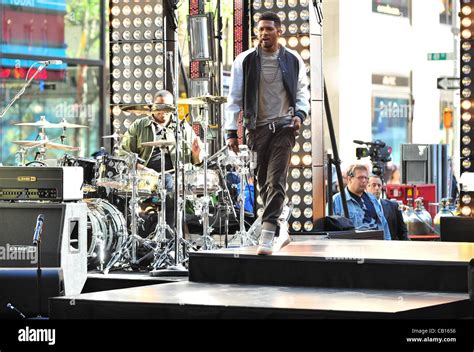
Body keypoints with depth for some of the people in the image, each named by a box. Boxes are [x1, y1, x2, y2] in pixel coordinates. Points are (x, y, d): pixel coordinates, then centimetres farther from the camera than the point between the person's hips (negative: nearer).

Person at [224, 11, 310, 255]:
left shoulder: (293, 60, 5)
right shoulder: (245, 61, 2)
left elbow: (302, 91, 14)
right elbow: (234, 98, 4)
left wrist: (300, 113, -6)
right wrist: (231, 131, -1)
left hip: (283, 127, -1)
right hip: (257, 128, 1)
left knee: (276, 181, -14)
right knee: (263, 182, 8)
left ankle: (267, 236, -20)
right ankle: (280, 227, 27)